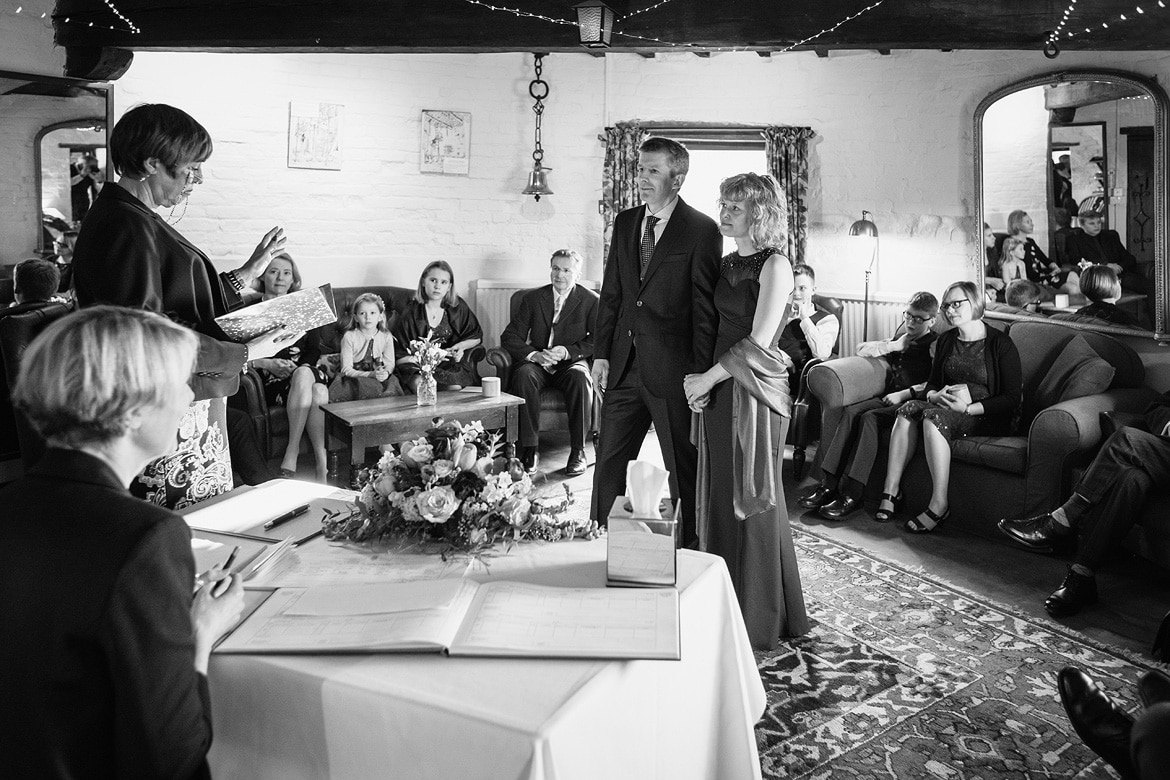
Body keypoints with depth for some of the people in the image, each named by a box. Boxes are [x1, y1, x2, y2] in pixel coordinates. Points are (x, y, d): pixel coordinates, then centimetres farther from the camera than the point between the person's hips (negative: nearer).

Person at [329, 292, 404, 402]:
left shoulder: (386, 337, 6)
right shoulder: (349, 337, -4)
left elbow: (390, 363, 2)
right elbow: (347, 370, -9)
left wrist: (385, 372, -25)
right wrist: (371, 374, -24)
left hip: (379, 378, 2)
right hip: (355, 378, -2)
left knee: (392, 380, -30)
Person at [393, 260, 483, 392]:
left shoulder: (458, 308, 4)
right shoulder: (410, 313, -4)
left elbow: (477, 337, 19)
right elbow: (399, 357, -4)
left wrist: (460, 346, -2)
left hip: (451, 364, 2)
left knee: (455, 386, -32)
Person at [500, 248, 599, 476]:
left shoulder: (590, 300, 2)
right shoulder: (532, 298, 8)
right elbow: (510, 337, 3)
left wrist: (568, 352, -19)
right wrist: (533, 354, -16)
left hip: (571, 363, -1)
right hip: (537, 363, 1)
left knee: (581, 377, -35)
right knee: (524, 375, -33)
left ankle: (578, 450, -27)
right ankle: (529, 449, -30)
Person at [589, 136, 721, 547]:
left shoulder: (702, 231, -7)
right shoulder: (624, 222, 11)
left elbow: (705, 308, -9)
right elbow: (611, 294, 13)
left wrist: (700, 373, -12)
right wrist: (601, 353, 7)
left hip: (673, 370, -5)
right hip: (624, 366, 6)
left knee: (683, 467, 7)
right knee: (609, 461, 11)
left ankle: (686, 548, 21)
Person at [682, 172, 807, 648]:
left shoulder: (774, 265, -8)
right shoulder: (726, 265, 15)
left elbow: (759, 341, -15)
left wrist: (707, 378, -12)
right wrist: (701, 382, 1)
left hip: (755, 389, -7)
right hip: (720, 389, 7)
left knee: (749, 499, 0)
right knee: (718, 496, 9)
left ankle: (760, 620, 15)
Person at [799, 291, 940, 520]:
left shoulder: (935, 344, 2)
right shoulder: (900, 339, 24)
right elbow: (862, 349, 21)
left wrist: (904, 394, -18)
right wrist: (894, 346, 9)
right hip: (888, 398, 6)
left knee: (870, 417, -31)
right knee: (851, 411, -21)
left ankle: (851, 494, -35)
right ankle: (829, 485, -29)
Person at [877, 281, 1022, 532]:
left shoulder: (1000, 344, -5)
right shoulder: (946, 341, 14)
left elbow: (1012, 399, -10)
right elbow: (932, 384, 16)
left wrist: (967, 408, -21)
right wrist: (935, 396, -10)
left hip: (987, 417, -6)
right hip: (945, 407, 6)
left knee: (934, 416, -34)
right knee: (908, 409, -24)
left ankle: (939, 505, -33)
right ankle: (891, 489, -27)